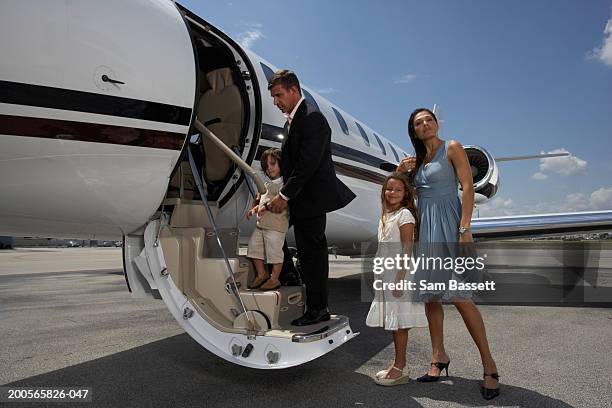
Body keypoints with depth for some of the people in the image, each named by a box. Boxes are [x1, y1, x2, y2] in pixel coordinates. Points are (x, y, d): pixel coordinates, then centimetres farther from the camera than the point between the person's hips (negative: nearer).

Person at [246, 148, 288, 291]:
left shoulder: (282, 182, -12)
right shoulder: (269, 183, 21)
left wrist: (266, 205, -30)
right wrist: (255, 208, 21)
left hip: (276, 225, -10)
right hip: (261, 224, 10)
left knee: (275, 252, -1)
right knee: (254, 247, 12)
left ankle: (274, 279, 13)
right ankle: (262, 274, 27)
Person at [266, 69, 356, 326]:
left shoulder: (312, 117, -12)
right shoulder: (292, 119, 18)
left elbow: (308, 163, -20)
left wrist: (285, 196, -16)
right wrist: (283, 194, 8)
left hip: (312, 198, -10)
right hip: (301, 199, 10)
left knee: (312, 252, -3)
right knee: (308, 252, 13)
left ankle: (317, 309, 10)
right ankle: (316, 307, 23)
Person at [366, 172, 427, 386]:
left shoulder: (404, 215, -8)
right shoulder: (385, 216, 17)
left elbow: (407, 249, -15)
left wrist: (400, 278, -21)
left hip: (399, 274, -8)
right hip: (386, 276, 8)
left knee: (399, 322, -3)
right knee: (393, 322, 13)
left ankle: (400, 368, 6)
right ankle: (398, 365, 23)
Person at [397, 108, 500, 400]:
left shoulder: (452, 148, 2)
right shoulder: (417, 159, 18)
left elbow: (467, 188, -8)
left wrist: (465, 229, -17)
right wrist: (400, 173, 5)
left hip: (447, 223, -6)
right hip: (423, 226, 6)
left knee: (459, 295, -11)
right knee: (430, 294, 7)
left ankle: (488, 364, 3)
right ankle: (439, 357, 19)